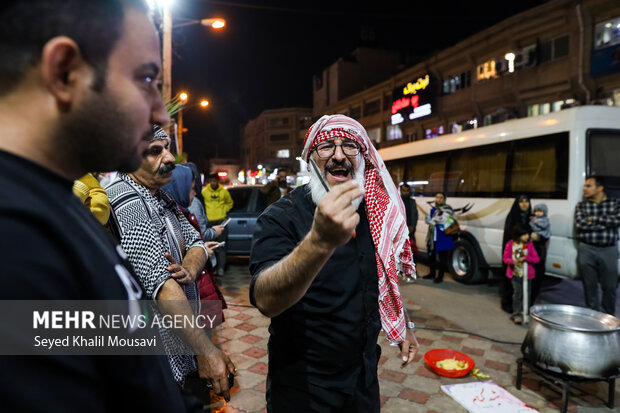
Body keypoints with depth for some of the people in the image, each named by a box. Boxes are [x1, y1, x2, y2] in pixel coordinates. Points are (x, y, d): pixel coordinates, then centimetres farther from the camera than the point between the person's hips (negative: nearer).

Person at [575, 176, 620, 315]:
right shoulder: (581, 205, 5)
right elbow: (580, 225, -10)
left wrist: (593, 218, -10)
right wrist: (606, 223, -9)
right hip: (586, 250, 0)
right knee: (590, 285, 6)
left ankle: (608, 317, 25)